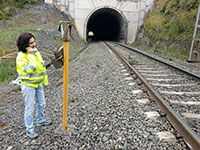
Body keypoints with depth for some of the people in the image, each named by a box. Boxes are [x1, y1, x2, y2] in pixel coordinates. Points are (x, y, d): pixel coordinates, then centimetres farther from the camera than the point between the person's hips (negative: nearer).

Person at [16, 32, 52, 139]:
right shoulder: (21, 56, -19)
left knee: (41, 104, 20)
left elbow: (42, 66, 12)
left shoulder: (36, 52, 3)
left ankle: (40, 121, 43)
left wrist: (45, 79, 15)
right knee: (29, 108, 3)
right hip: (28, 85, -7)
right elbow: (29, 70, -31)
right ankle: (29, 130, 19)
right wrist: (31, 55, -30)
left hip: (38, 83, 7)